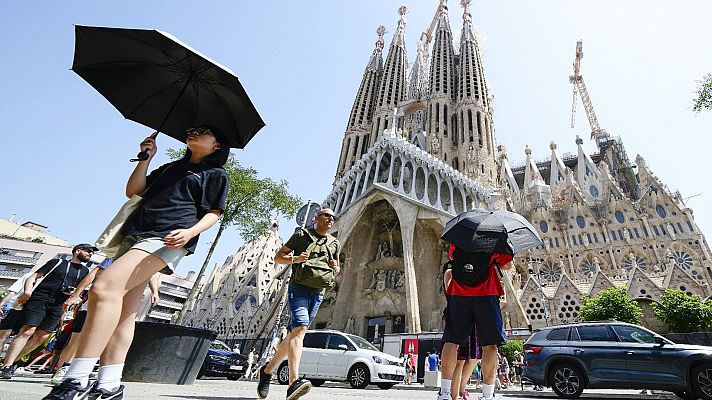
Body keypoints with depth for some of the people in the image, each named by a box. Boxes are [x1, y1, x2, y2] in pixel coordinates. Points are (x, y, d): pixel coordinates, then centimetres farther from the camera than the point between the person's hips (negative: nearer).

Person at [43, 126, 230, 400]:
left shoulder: (216, 174, 11)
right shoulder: (170, 167, 30)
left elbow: (214, 213, 2)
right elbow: (133, 191, 25)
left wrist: (190, 232, -16)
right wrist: (146, 157, 15)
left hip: (168, 239, -7)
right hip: (135, 234, 7)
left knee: (105, 287, -25)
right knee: (122, 312, 1)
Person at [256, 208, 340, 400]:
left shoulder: (335, 243, 17)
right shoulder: (301, 234, 4)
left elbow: (336, 270, 27)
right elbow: (278, 257, 5)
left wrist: (335, 268, 3)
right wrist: (294, 259, -15)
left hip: (318, 293, 5)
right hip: (299, 287, -5)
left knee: (294, 333, 8)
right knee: (300, 327, -25)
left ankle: (268, 370, 25)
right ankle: (294, 382, -31)